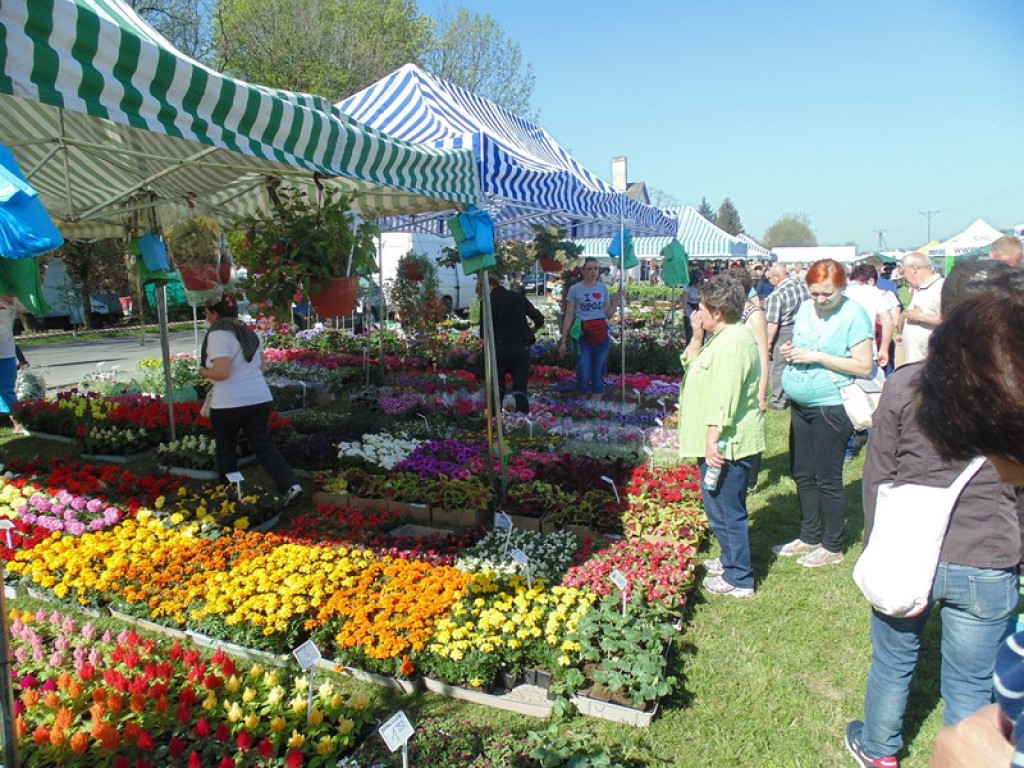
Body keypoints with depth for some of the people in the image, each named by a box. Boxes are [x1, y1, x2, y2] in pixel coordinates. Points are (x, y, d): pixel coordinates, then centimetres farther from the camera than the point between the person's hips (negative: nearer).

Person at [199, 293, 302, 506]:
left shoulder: (217, 336, -13)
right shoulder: (251, 333, 11)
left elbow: (221, 373, -20)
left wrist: (204, 372, -2)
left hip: (228, 404, -6)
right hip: (260, 398, 6)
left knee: (226, 450, 13)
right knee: (263, 445, 10)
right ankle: (290, 485, -4)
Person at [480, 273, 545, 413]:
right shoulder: (519, 297, 7)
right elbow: (539, 319, 6)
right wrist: (531, 333, 23)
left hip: (499, 348, -2)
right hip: (521, 348, 2)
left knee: (497, 387, 12)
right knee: (520, 388, 8)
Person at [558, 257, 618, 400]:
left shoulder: (603, 288, 9)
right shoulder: (575, 289, -1)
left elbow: (608, 315, 13)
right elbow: (568, 317, 0)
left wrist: (616, 301, -3)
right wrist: (563, 341, -2)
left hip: (601, 335, 3)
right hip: (583, 335, -3)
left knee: (598, 374, 6)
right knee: (584, 375, -5)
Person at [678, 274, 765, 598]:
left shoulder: (733, 343, -21)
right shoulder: (723, 337, 13)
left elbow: (724, 397, -27)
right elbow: (691, 365, 18)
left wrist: (713, 438, -28)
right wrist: (697, 337, 4)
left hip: (726, 443, -11)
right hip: (725, 441, 11)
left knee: (725, 509, -1)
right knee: (722, 507, 22)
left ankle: (739, 579, 10)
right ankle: (731, 560, 38)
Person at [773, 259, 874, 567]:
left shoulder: (853, 315, -13)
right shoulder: (805, 309, 8)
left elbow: (864, 366, -18)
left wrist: (817, 357, -21)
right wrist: (790, 352, -2)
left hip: (832, 407, -7)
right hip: (801, 404, 7)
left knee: (828, 479, 2)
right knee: (802, 474, 15)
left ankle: (832, 547, 19)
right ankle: (810, 537, 31)